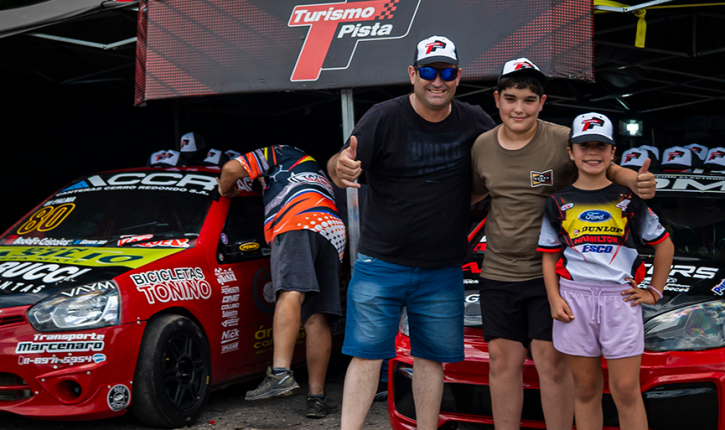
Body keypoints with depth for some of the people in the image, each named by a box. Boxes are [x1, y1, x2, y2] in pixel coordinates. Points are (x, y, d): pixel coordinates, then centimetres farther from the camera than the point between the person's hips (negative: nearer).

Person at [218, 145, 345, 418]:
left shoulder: (277, 153, 23)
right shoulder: (315, 170, 44)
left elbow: (232, 168, 11)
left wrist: (226, 191, 31)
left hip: (301, 223, -7)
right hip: (334, 234, 7)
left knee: (290, 294, -25)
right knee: (317, 318, 3)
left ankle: (281, 373, -44)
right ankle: (317, 396, -2)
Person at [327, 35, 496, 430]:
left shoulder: (475, 124, 2)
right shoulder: (383, 118, -8)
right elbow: (340, 166, -16)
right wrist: (341, 167, -41)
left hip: (443, 271, 3)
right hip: (380, 264, -3)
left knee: (432, 358, 10)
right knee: (365, 354, -3)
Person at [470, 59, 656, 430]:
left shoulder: (564, 141, -9)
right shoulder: (482, 147, 4)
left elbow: (606, 168, -3)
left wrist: (634, 181, -24)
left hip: (550, 272, -4)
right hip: (498, 273, 4)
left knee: (552, 361, -3)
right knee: (502, 361, 9)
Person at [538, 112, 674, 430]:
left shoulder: (629, 199, 5)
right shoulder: (559, 203, 7)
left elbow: (664, 245, 13)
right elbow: (549, 257, 9)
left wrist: (654, 293, 8)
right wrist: (554, 298, -3)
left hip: (621, 298, -1)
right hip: (575, 298, 1)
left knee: (626, 391, -1)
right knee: (586, 389, 8)